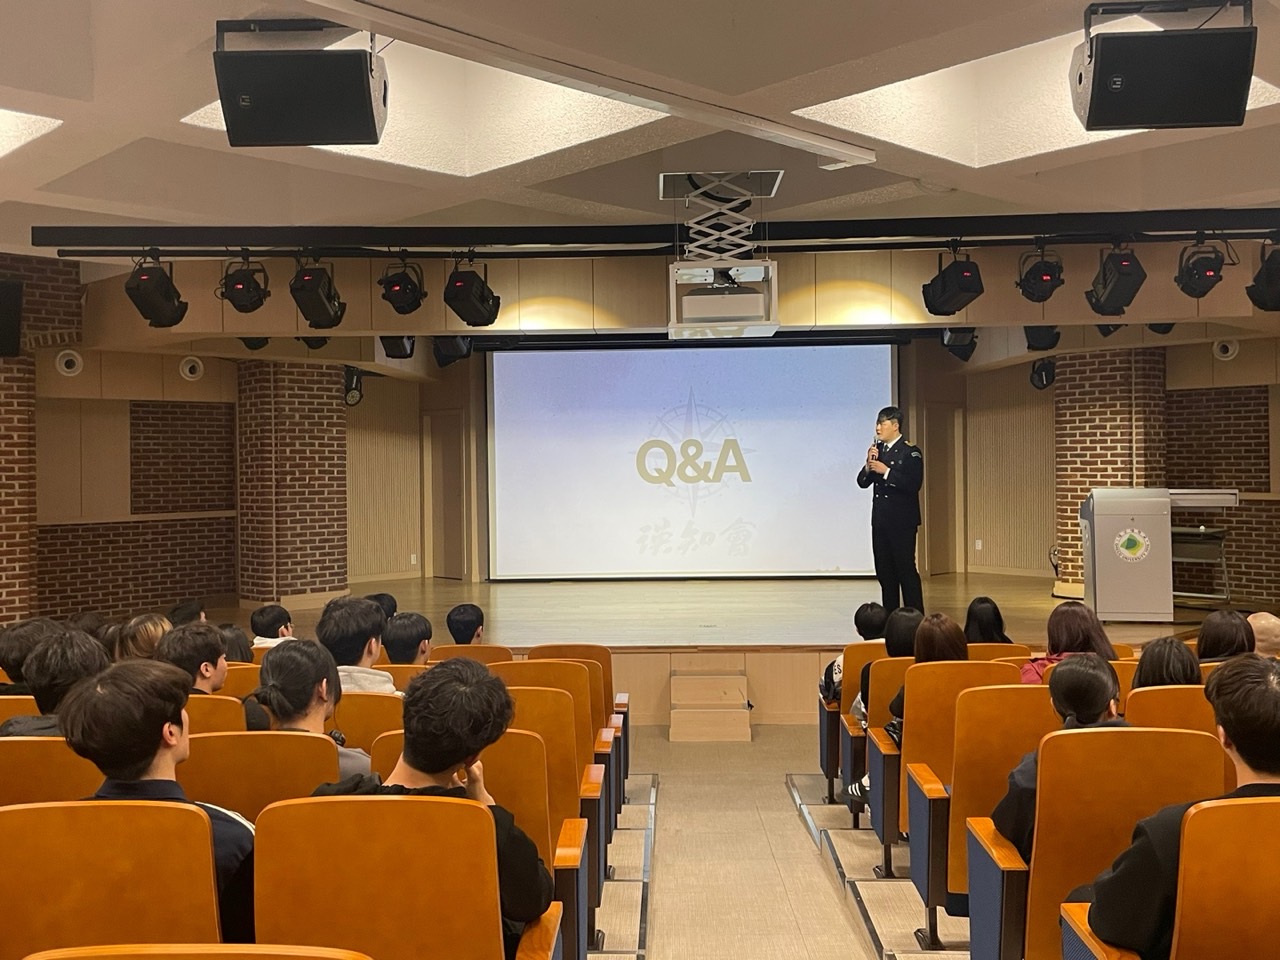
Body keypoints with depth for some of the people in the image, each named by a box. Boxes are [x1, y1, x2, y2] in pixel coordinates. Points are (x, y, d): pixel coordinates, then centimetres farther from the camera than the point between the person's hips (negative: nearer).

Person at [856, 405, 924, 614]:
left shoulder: (910, 452, -8)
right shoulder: (877, 450, 11)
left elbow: (913, 485, -20)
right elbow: (862, 483, 10)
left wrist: (886, 471, -20)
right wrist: (868, 464, -8)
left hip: (902, 521, -7)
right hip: (880, 520, 7)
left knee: (906, 570, -5)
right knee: (884, 571, 10)